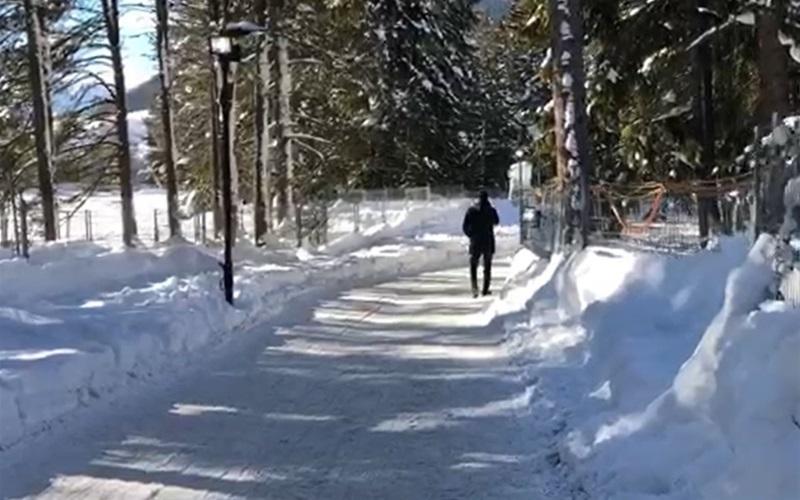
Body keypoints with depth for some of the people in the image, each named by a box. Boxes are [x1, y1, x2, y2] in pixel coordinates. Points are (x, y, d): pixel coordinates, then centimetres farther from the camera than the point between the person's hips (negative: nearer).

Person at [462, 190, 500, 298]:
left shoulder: (471, 210, -6)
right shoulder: (491, 210, -5)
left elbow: (465, 226, -5)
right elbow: (496, 222, 14)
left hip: (475, 241, 0)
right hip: (488, 242, 0)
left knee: (473, 265, 7)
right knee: (487, 266, 13)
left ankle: (474, 288, -11)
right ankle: (486, 289, 14)